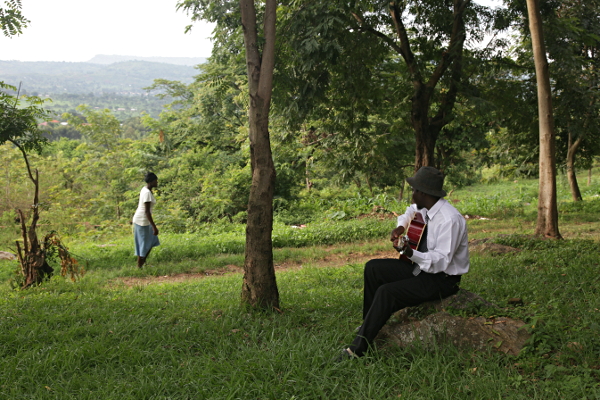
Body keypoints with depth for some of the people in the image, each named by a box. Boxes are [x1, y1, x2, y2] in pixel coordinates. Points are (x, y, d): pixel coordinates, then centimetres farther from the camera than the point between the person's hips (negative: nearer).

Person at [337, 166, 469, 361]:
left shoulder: (450, 220, -27)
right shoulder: (424, 208, 1)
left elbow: (442, 261, -31)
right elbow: (410, 212, 28)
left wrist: (412, 254, -43)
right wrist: (401, 227, 8)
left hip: (443, 278, -10)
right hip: (422, 267, 10)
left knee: (387, 292, -25)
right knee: (373, 268, 5)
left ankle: (358, 350, -19)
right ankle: (369, 323, 15)